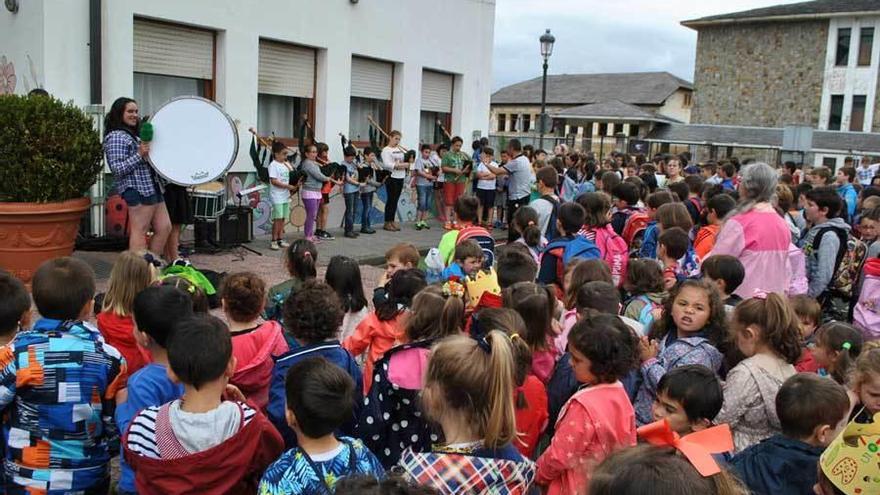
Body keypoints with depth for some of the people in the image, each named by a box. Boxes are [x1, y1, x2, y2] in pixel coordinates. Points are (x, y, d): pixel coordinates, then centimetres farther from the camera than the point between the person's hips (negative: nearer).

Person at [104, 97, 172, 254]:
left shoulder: (134, 135, 23)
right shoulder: (116, 137, -8)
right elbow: (117, 168, -17)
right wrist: (139, 155, -24)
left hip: (152, 187, 10)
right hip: (137, 190, -10)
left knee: (164, 228, 6)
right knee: (139, 231, -11)